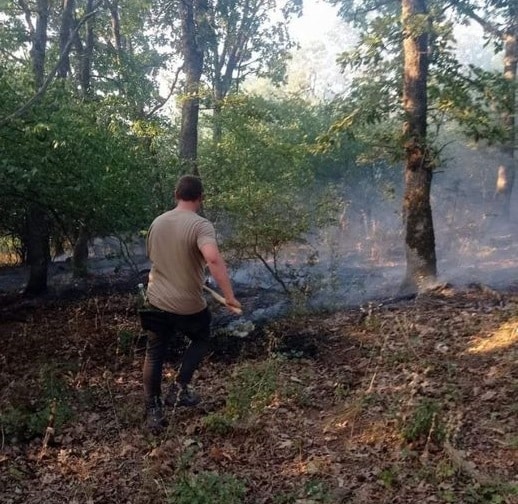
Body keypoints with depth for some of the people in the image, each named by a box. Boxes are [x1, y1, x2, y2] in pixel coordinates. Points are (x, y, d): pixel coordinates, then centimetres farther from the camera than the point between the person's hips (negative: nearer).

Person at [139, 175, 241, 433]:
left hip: (157, 300, 5)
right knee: (200, 340, 25)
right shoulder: (200, 225, -18)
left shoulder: (157, 222, 3)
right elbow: (213, 259, -36)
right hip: (189, 305, -4)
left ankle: (153, 412, 20)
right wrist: (229, 295, -30)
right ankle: (179, 388, 16)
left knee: (155, 354, 16)